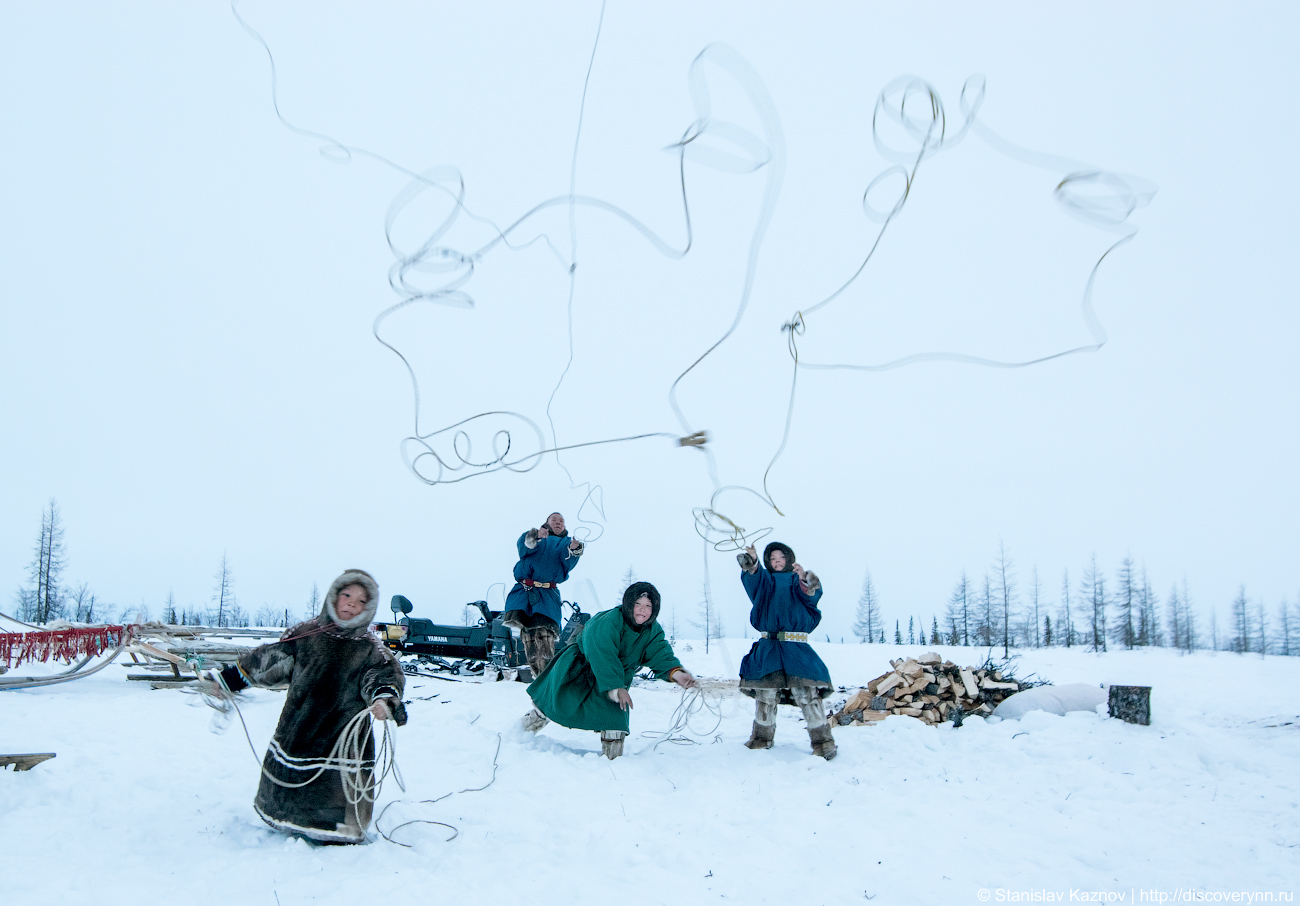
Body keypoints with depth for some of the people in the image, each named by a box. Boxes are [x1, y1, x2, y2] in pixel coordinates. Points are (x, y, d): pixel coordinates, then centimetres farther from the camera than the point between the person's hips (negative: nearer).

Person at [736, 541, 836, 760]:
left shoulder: (797, 581, 12)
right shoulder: (764, 579, 16)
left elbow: (812, 592, -11)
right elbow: (752, 575, -8)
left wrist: (805, 579, -34)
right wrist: (750, 561, -31)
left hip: (796, 648, -2)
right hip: (768, 648, 2)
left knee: (807, 694, -11)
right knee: (764, 694, 3)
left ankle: (823, 742, -3)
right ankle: (762, 738, 21)